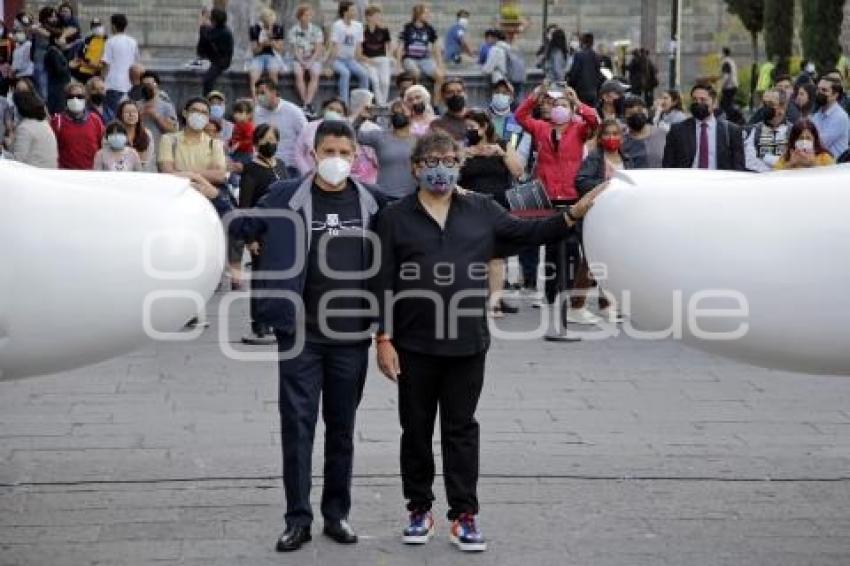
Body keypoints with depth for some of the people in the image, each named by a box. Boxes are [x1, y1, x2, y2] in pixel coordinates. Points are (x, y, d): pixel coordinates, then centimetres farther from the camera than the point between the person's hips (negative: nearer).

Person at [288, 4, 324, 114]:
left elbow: (318, 49, -5)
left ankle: (307, 104, -37)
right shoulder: (294, 31, -2)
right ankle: (306, 104, -29)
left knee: (315, 74, -30)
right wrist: (302, 62, -18)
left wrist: (311, 62, -18)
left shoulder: (317, 30, 0)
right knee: (299, 74, -30)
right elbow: (295, 50, -4)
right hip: (299, 59, 0)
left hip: (314, 59, 0)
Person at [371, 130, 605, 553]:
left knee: (461, 430, 6)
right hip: (414, 344, -1)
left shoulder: (482, 212, 8)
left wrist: (573, 215, -8)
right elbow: (383, 283, -1)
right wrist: (384, 338, -7)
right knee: (416, 430, 9)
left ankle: (464, 515, 11)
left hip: (467, 344, 1)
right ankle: (419, 510, 22)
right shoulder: (395, 218, 1)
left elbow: (527, 233, 6)